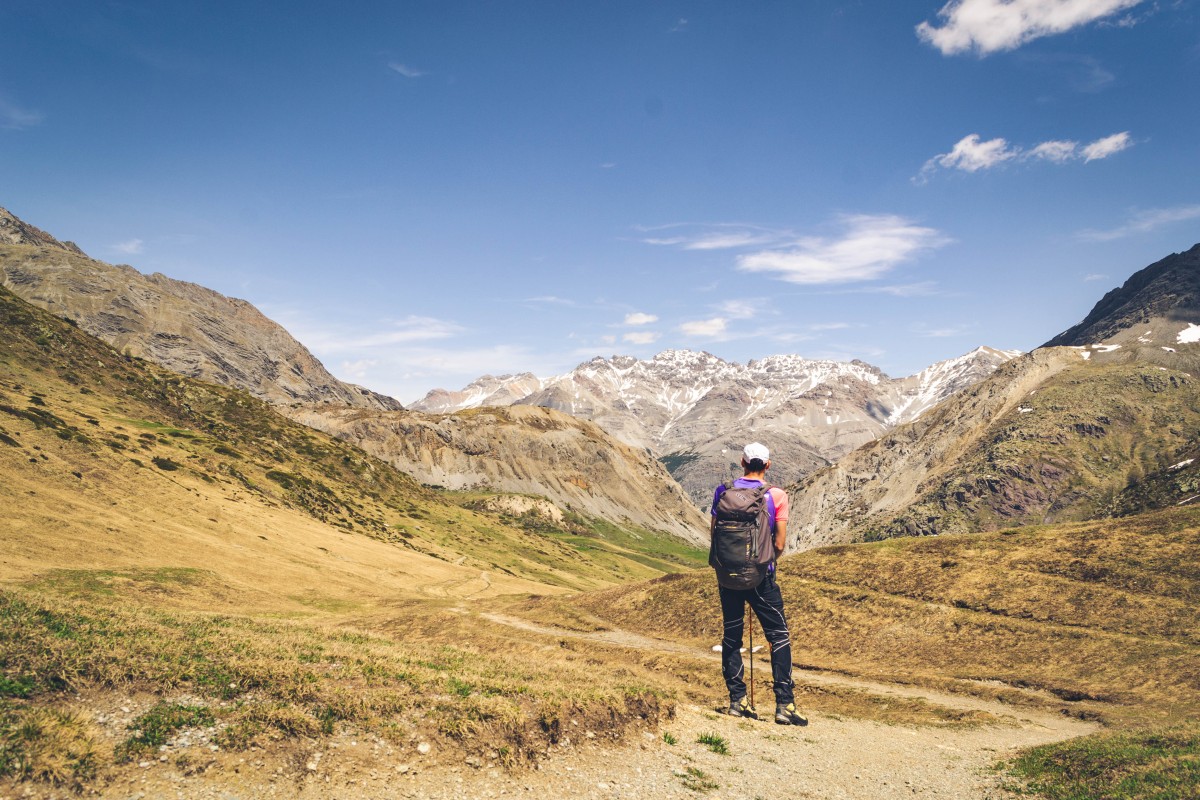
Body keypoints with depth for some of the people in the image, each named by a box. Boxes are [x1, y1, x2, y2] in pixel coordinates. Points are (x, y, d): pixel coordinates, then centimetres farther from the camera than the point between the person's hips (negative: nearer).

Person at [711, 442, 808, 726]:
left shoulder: (723, 491, -1)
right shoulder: (777, 495, -7)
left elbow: (713, 532, 3)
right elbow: (779, 544, -7)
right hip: (760, 575, -2)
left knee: (731, 636, 14)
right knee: (779, 636, 7)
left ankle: (737, 700, 15)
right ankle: (784, 705, 4)